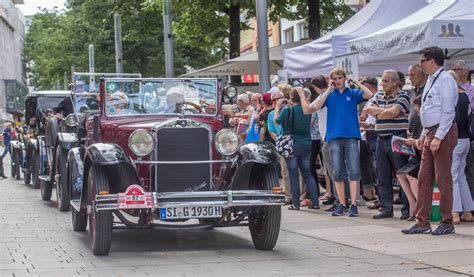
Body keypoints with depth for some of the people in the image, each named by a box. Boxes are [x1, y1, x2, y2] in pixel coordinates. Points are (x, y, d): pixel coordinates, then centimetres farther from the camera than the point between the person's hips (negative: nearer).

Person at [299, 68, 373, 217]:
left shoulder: (353, 93, 7)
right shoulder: (329, 95, 10)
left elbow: (369, 95, -10)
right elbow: (316, 106, -6)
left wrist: (355, 82, -4)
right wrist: (328, 91, -6)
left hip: (351, 136, -2)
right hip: (334, 137, 2)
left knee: (353, 171, -6)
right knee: (337, 173, 4)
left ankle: (353, 205, -4)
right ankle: (342, 204, 11)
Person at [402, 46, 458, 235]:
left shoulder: (445, 80, -12)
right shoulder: (431, 81, 17)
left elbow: (448, 112, -17)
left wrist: (438, 137, -20)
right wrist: (424, 135, 19)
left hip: (443, 133, -10)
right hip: (430, 134, 10)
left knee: (443, 179, -4)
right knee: (424, 178, 8)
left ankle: (447, 223, 4)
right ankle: (422, 223, 11)